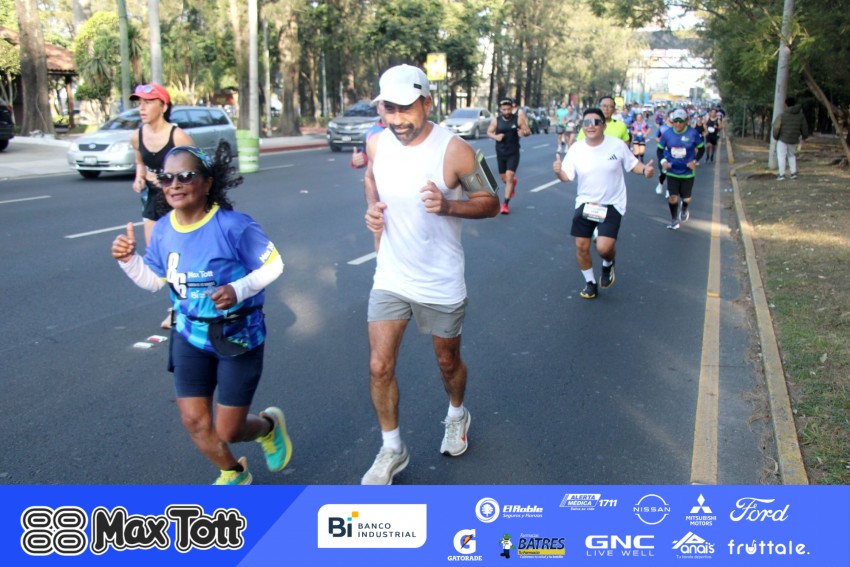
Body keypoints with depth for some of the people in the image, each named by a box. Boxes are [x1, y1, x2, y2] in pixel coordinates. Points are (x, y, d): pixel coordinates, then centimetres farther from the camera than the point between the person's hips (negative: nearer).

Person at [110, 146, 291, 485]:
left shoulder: (233, 226, -22)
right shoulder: (163, 230, -4)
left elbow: (273, 265, -14)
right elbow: (153, 280, 8)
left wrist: (239, 289, -29)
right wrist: (128, 260, -10)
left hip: (238, 337, -5)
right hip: (190, 336, 5)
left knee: (227, 431, 2)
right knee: (194, 422, 8)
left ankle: (269, 425, 40)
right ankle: (233, 475, 39)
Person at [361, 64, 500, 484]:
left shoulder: (455, 151, -19)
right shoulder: (376, 145, -5)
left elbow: (490, 203, -10)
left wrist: (447, 205, -28)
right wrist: (372, 207, -3)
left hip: (441, 283, -3)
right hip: (390, 278, 3)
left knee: (448, 361, 17)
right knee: (379, 366, 0)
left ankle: (456, 415, 50)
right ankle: (392, 449, 22)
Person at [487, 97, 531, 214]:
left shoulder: (518, 118, -10)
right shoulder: (496, 120, -6)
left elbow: (528, 131, -4)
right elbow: (489, 132, 5)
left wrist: (523, 132, -29)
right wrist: (495, 136, -17)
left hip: (513, 153, -3)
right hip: (500, 152, 3)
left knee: (509, 176, -13)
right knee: (503, 177, 14)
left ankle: (506, 204, -5)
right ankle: (513, 181, 53)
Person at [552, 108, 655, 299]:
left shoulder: (617, 145, -10)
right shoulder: (576, 149, -7)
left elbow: (632, 164, 4)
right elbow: (567, 176, -5)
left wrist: (645, 170, -16)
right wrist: (558, 172, -27)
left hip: (611, 204, -2)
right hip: (585, 204, 3)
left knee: (604, 247, -17)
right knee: (581, 246, 4)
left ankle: (608, 264, 22)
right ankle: (590, 283, 29)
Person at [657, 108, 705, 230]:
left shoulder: (693, 133, -12)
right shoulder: (667, 134, -8)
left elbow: (701, 148, 0)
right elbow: (660, 149, 4)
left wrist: (695, 161, -13)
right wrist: (663, 161, -13)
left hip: (688, 172, 0)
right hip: (672, 171, 1)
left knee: (686, 197, 10)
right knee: (673, 196, -5)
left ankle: (684, 209, 46)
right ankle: (674, 220, 15)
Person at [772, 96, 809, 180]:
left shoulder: (782, 115, -13)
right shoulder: (800, 116, 0)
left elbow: (776, 127, -16)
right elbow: (804, 128, 6)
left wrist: (775, 137, 2)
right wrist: (804, 136, 25)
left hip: (783, 139, -4)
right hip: (794, 140, 5)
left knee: (781, 156, 2)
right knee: (792, 155, 21)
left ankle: (782, 175, -5)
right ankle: (793, 173, 15)